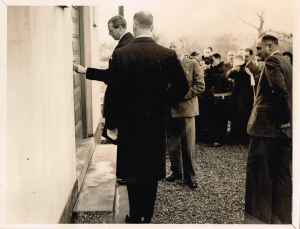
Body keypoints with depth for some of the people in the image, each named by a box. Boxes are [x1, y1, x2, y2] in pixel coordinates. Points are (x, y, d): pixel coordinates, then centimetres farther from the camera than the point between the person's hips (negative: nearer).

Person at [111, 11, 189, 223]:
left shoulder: (120, 54, -9)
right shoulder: (168, 54, -7)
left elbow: (115, 88, -9)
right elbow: (182, 87, -5)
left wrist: (120, 113, 4)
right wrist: (164, 104, 8)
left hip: (129, 122, -1)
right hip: (156, 121, 1)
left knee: (133, 172, 12)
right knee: (151, 172, 12)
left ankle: (135, 216, 21)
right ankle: (147, 217, 22)